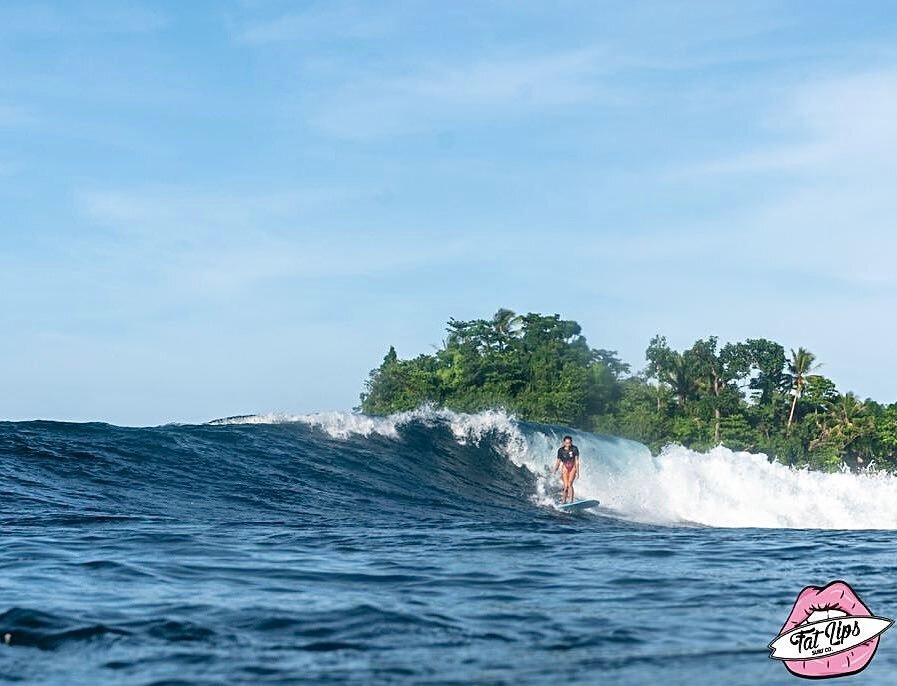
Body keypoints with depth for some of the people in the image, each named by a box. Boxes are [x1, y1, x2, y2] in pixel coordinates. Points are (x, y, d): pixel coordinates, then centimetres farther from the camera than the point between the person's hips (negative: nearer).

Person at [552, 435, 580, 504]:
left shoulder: (575, 449, -8)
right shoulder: (561, 450, -2)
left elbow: (577, 461, -8)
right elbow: (558, 462, 5)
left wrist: (577, 472, -12)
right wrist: (554, 471, -1)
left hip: (573, 467, -2)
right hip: (565, 467, 2)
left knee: (570, 484, -17)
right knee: (566, 486, -8)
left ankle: (571, 501, -18)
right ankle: (564, 501, 4)